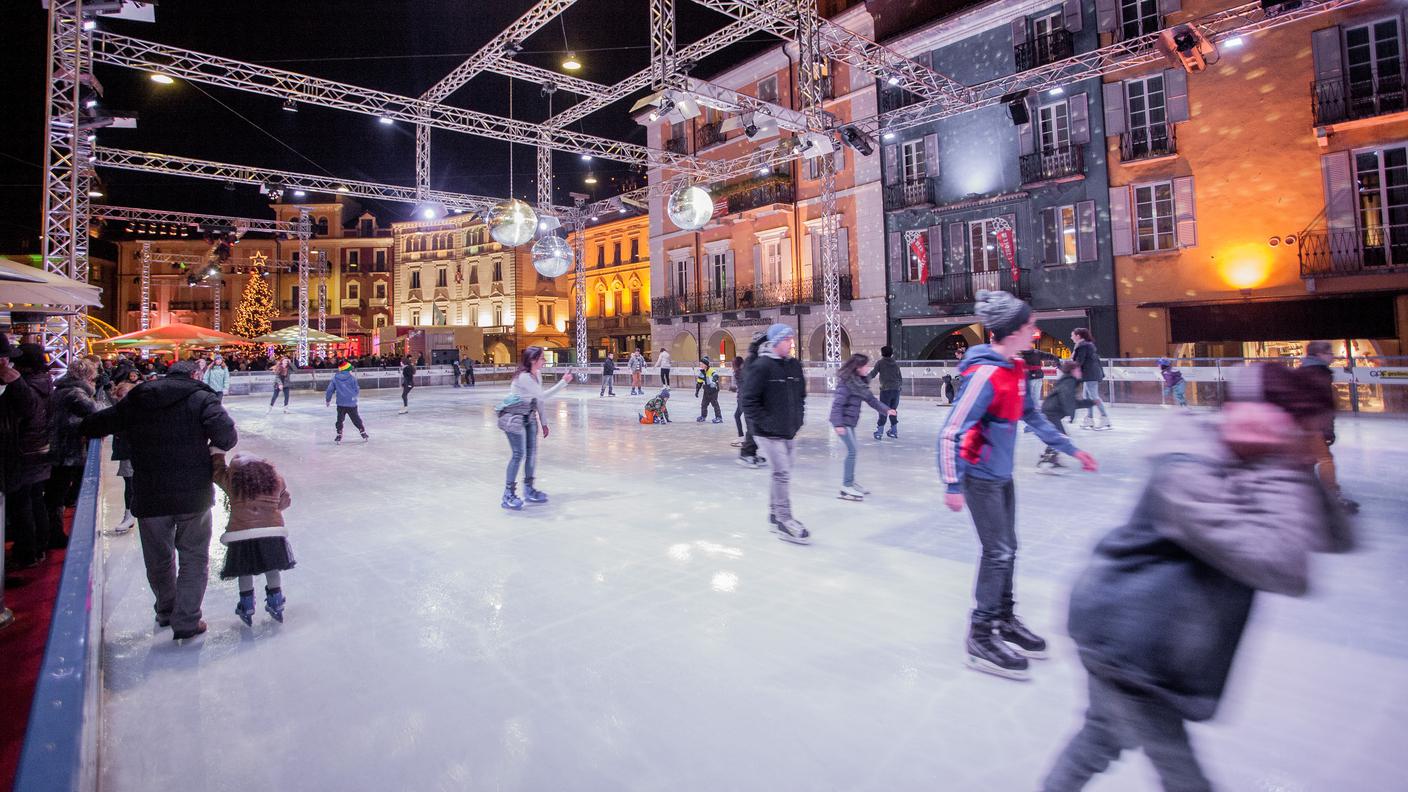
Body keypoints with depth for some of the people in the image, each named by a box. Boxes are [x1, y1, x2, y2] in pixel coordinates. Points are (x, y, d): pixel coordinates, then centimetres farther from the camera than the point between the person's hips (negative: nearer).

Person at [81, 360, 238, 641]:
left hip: (149, 497, 4)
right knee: (194, 558, 10)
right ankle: (186, 620, 8)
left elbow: (91, 426, 13)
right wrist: (215, 448, 3)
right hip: (194, 495, -3)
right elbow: (226, 434, -19)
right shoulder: (200, 397, -5)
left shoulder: (136, 400, 7)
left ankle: (166, 612, 38)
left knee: (158, 560, 20)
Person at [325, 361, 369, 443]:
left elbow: (330, 390, 5)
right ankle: (364, 434, 14)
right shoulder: (352, 378, -4)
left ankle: (339, 436, 8)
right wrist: (358, 388, 22)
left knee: (340, 420, 12)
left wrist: (328, 400, 18)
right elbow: (356, 390, -2)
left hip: (341, 403, 0)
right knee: (356, 419, 11)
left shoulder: (335, 378, 2)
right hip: (351, 403, 0)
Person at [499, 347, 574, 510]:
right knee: (518, 454, -11)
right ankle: (508, 495, -3)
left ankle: (528, 489, 23)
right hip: (514, 417, -9)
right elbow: (543, 396, -24)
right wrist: (563, 382, -23)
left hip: (529, 417, 9)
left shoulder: (537, 374, 5)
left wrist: (543, 422, 14)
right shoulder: (523, 377, -22)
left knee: (532, 453, 9)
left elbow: (539, 399, 12)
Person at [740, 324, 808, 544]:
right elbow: (748, 399, -16)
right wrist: (765, 422, -18)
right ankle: (784, 521, 5)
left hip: (790, 431, 8)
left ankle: (774, 516, 30)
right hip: (769, 433, -7)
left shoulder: (795, 365, 7)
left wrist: (798, 417, 9)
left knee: (782, 474, 15)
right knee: (782, 474, -7)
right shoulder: (761, 366, -16)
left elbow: (801, 394, 20)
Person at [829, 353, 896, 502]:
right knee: (852, 451, -9)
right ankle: (846, 487, -3)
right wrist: (838, 424, -29)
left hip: (850, 421, 9)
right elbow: (837, 403, -23)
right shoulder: (846, 382, -19)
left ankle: (851, 481, 29)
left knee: (852, 451, 16)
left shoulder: (859, 382, 9)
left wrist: (885, 409, 5)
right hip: (843, 421, -9)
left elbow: (870, 399, 14)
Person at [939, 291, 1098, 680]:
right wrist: (953, 485, -26)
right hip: (980, 476, -9)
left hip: (1002, 474, 9)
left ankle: (1004, 620, 35)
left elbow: (1033, 417, 18)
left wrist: (1072, 449, 21)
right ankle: (980, 639, 11)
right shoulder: (985, 373, -24)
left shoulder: (1016, 369, 5)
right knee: (998, 553, -3)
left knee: (1007, 549, 17)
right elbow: (950, 432, -26)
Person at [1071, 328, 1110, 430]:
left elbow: (1079, 361, -16)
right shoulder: (1089, 344, 18)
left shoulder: (1082, 346, -12)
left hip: (1090, 374, -10)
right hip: (1093, 373, 10)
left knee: (1094, 396, -9)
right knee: (1086, 396, 14)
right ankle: (1089, 420, 18)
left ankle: (1105, 419, -11)